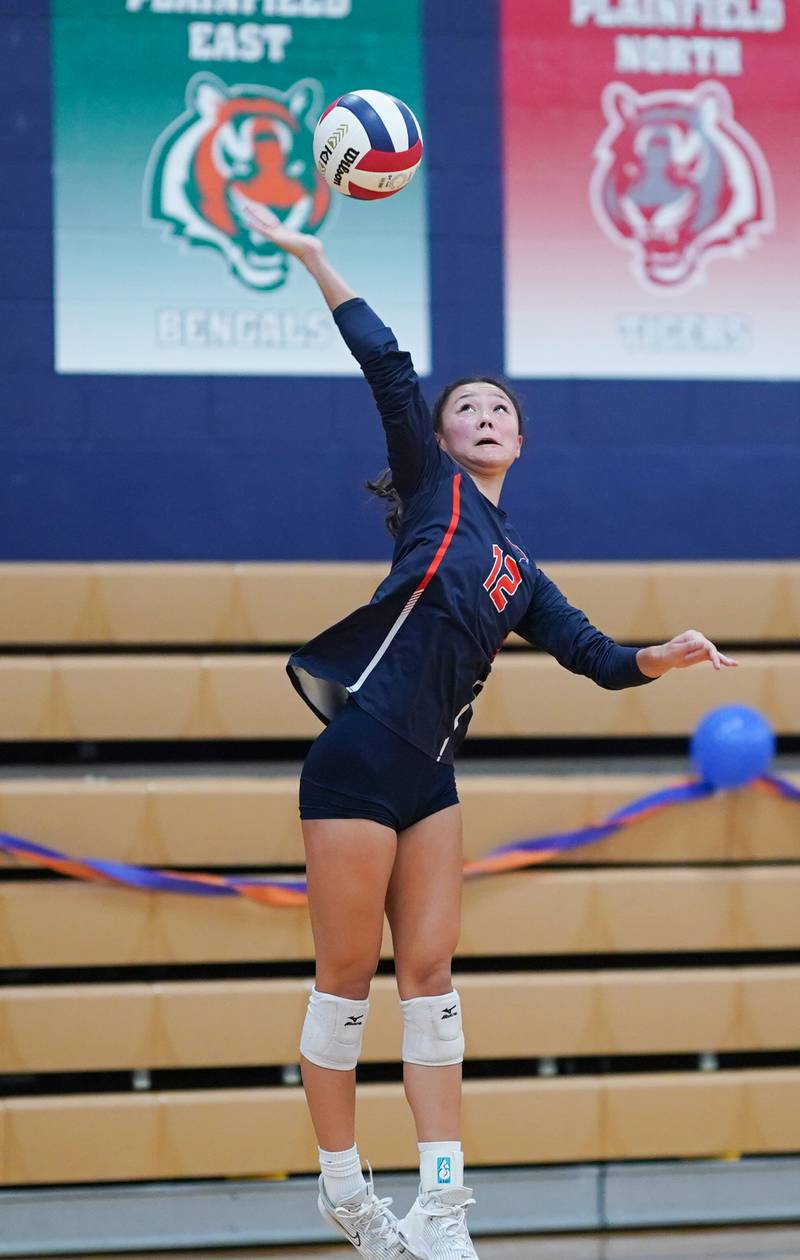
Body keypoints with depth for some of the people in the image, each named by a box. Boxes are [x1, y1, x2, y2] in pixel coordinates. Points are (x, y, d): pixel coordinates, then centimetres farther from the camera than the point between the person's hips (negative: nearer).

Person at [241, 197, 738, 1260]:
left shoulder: (518, 568, 19)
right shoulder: (434, 491, 3)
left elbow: (592, 655, 19)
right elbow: (388, 367, -7)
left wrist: (663, 657, 0)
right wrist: (311, 260, -11)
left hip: (429, 778, 6)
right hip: (360, 761, -6)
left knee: (430, 974, 3)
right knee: (347, 977, 0)